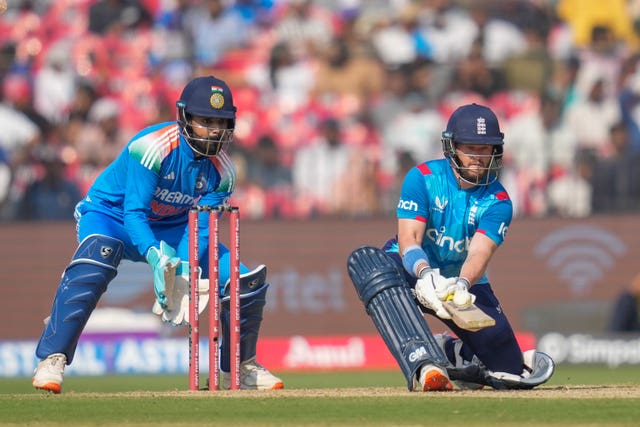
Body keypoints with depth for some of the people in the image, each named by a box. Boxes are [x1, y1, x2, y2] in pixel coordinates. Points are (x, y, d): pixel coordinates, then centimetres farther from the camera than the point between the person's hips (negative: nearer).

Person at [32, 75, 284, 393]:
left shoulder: (222, 169, -10)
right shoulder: (153, 148, -29)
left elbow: (201, 227, -16)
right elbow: (133, 214, -31)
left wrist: (184, 273, -34)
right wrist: (155, 256, -49)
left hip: (172, 229, 6)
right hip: (112, 215, -6)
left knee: (246, 280, -6)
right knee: (97, 256, -41)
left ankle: (238, 368, 18)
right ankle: (51, 360, -40)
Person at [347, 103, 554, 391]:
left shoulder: (497, 202, -11)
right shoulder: (423, 178, -14)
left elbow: (480, 253, -28)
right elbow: (408, 240, -24)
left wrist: (462, 284, -51)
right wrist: (425, 274, -47)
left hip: (463, 279, 2)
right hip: (418, 274, -2)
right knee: (366, 260, -38)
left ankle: (453, 353, 25)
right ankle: (423, 363, -53)